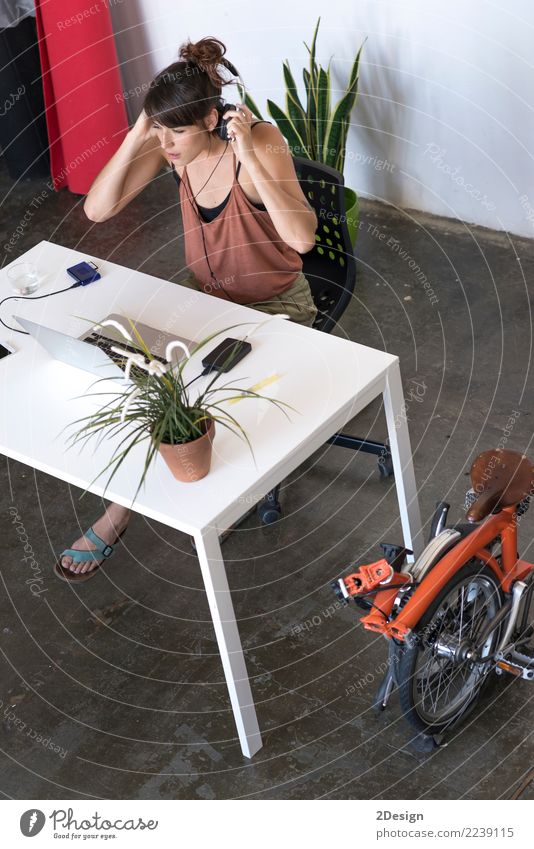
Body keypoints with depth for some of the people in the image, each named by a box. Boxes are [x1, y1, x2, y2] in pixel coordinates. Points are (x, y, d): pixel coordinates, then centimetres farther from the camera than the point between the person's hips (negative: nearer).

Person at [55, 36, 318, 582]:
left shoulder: (260, 141, -26)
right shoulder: (169, 147, -11)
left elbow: (302, 237, -38)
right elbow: (97, 210, -13)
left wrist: (250, 157, -41)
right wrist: (134, 139, -23)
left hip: (273, 307, -5)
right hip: (204, 290, 6)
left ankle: (120, 511, -1)